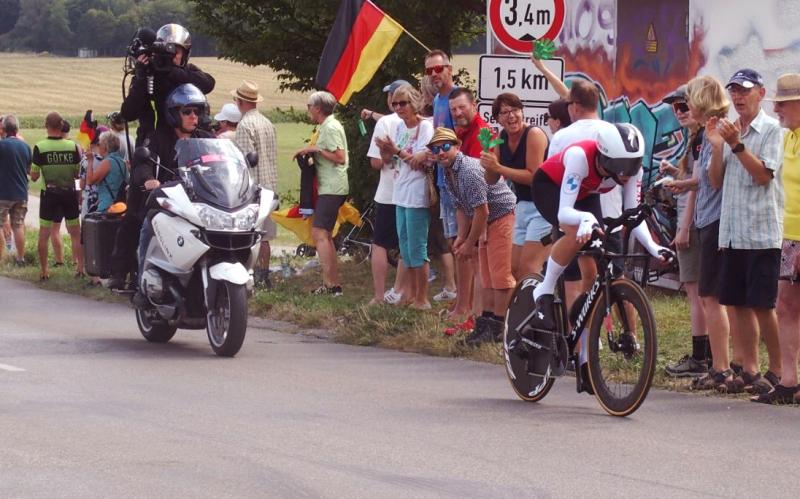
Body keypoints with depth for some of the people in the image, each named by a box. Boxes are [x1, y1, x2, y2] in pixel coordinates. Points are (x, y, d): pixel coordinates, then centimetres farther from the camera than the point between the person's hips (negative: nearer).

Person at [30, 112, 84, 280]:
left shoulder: (39, 148, -11)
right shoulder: (73, 146, -6)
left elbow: (34, 176, -9)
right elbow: (78, 174, 0)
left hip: (49, 194, -2)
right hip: (69, 192, 2)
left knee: (44, 234, 7)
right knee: (75, 233, 11)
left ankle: (43, 271, 7)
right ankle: (80, 268, 9)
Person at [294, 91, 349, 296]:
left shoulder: (330, 127, -14)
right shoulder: (328, 125, 17)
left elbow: (340, 157, -21)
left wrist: (316, 149, -16)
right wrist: (311, 153, 7)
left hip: (332, 188, -11)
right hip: (330, 188, 11)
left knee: (319, 234, -15)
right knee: (325, 236, 14)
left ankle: (330, 284, -18)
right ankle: (334, 283, 16)